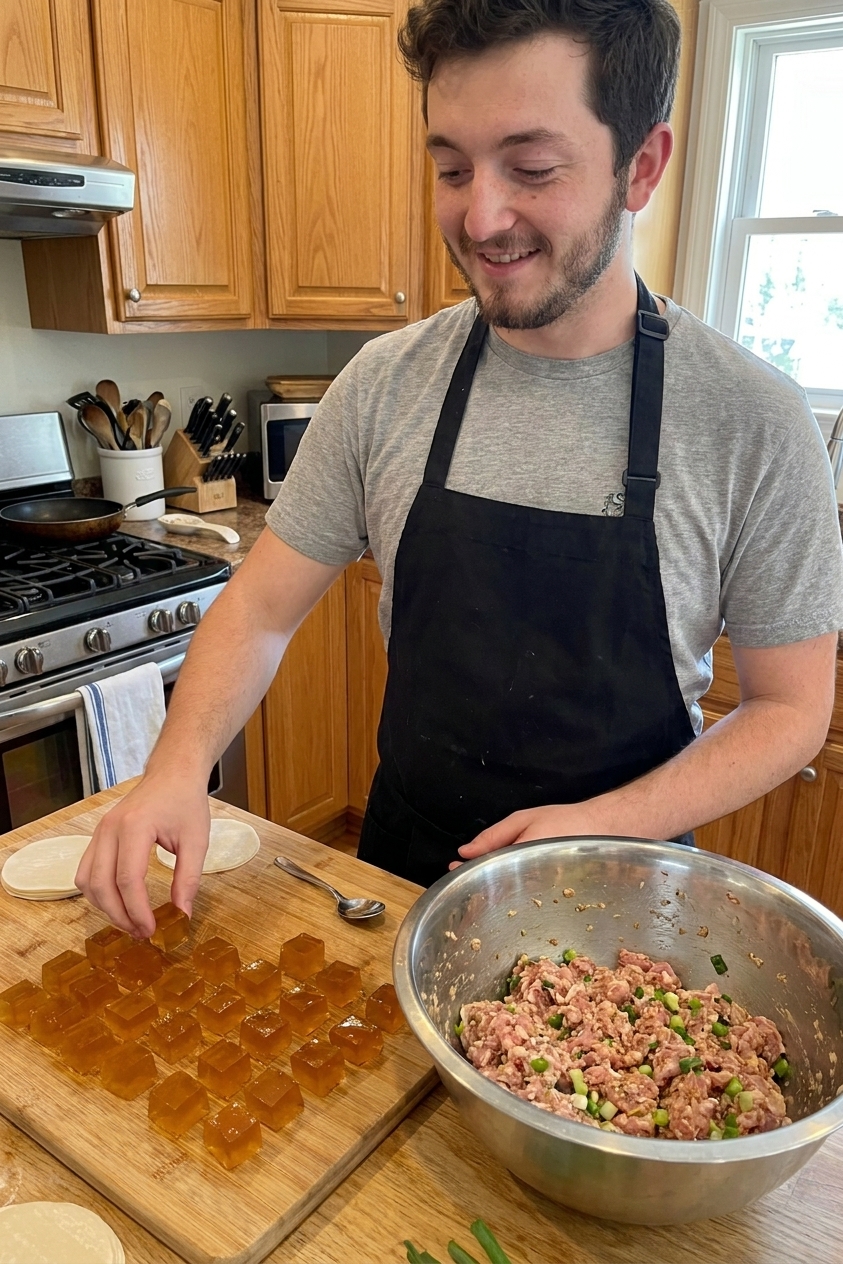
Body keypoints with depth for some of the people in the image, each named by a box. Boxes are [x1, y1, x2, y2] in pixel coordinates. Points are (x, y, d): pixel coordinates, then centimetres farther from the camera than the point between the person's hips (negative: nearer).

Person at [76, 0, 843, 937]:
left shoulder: (754, 422, -17)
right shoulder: (384, 385, -10)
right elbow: (261, 608, -5)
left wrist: (603, 826, -23)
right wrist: (181, 762, -22)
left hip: (616, 892, -2)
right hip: (404, 859, 3)